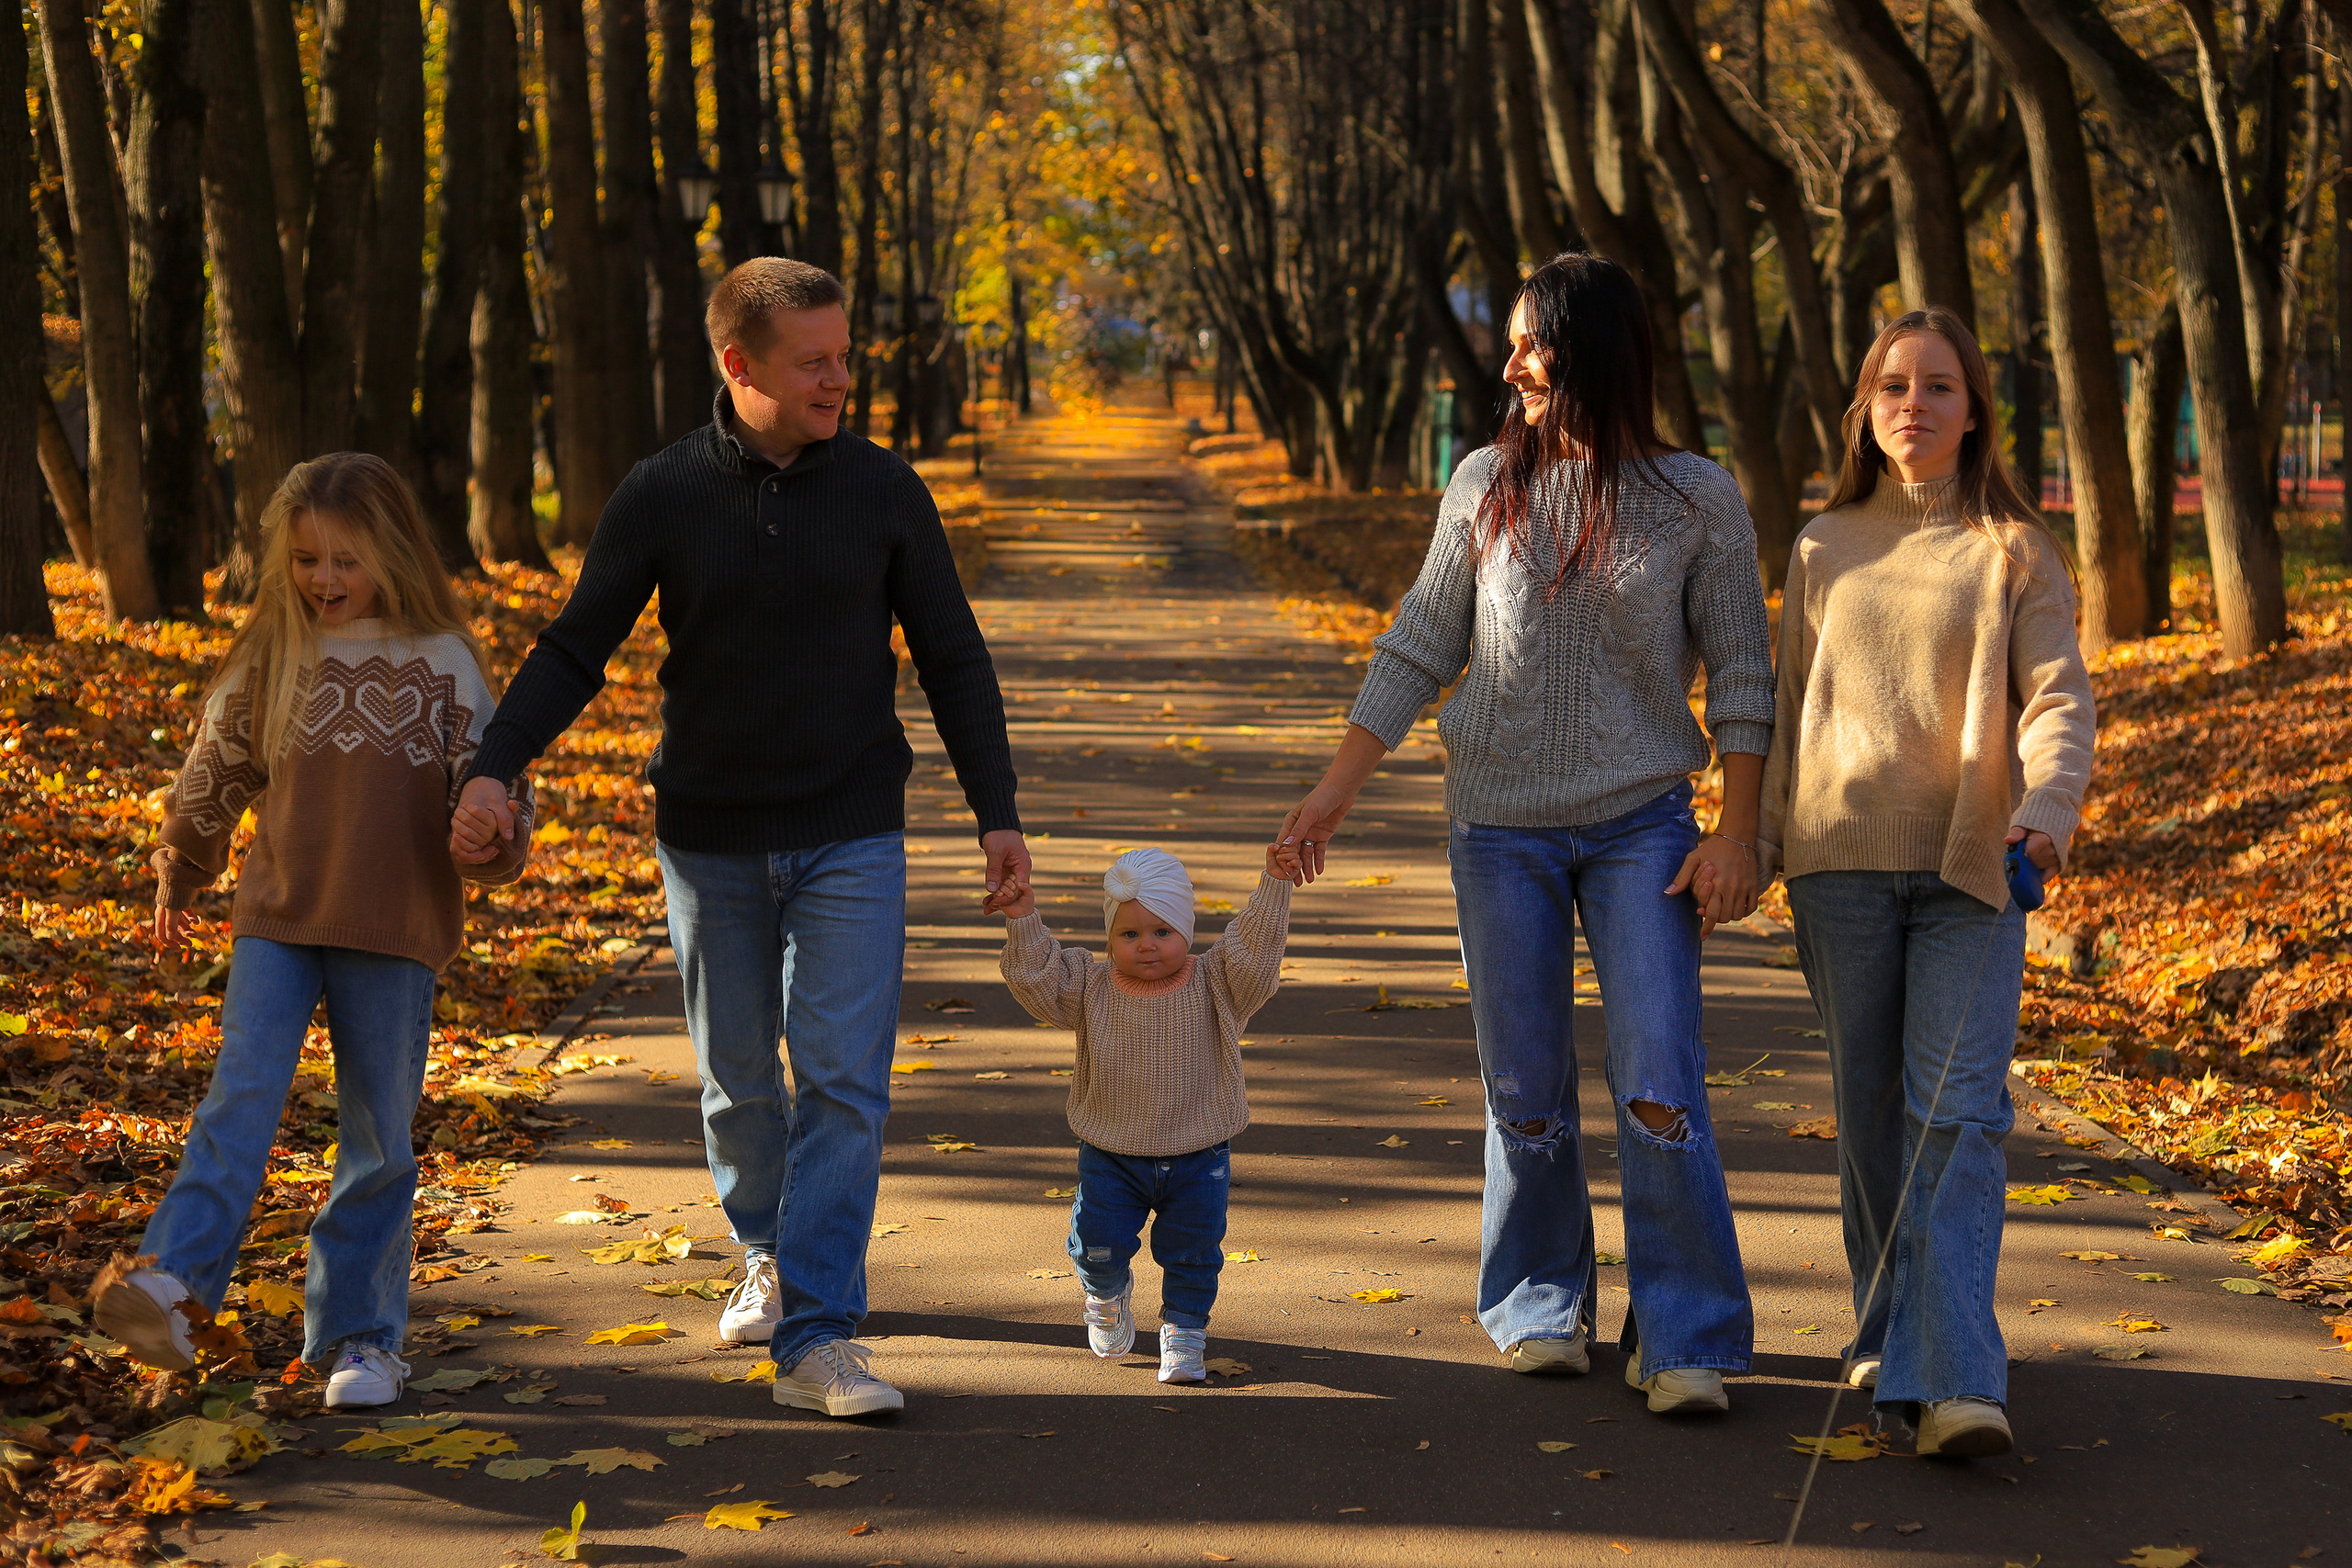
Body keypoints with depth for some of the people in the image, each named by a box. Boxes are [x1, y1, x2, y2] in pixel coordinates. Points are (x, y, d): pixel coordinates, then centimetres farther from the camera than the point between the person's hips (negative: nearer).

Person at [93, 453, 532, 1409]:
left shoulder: (441, 663, 0)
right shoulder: (271, 657, 5)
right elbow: (216, 775, 18)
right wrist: (178, 878, 28)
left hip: (395, 934, -1)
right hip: (277, 918, 1)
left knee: (378, 1138, 5)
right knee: (240, 1097, -14)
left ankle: (361, 1336, 14)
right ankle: (173, 1286, -23)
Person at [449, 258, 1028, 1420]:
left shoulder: (882, 491, -2)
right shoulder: (661, 498, -4)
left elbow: (953, 659, 4)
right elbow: (573, 651, -1)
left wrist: (998, 813, 0)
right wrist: (493, 767, -17)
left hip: (850, 842, -1)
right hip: (710, 842, 1)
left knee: (845, 1081, -10)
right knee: (737, 1081, 11)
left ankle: (816, 1338, -10)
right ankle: (771, 1256, 37)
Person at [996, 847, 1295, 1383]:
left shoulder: (1214, 986, -7)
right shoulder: (1090, 989, -4)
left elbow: (1253, 950, -16)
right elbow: (1035, 975, -7)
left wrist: (1274, 885, -25)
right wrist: (1023, 920, -19)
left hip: (1197, 1157, 0)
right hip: (1112, 1155, 1)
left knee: (1193, 1252, 4)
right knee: (1097, 1246, -1)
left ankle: (1184, 1330, 26)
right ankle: (1108, 1295, 33)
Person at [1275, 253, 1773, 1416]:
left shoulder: (1699, 501, -2)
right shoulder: (1487, 486, 4)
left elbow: (1740, 676, 0)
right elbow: (1419, 647, 8)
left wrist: (1737, 835, -6)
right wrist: (1336, 788, 5)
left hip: (1640, 827, -2)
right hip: (1501, 828, 2)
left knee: (1660, 1089, -10)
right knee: (1526, 1093, 6)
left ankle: (1685, 1341, -1)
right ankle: (1540, 1307, 24)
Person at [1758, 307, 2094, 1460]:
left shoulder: (2016, 553, 4)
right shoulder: (1825, 548, 12)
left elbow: (2058, 697, -6)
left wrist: (2043, 808, -25)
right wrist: (1764, 845, 13)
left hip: (1970, 867, -3)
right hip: (1842, 859, 3)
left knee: (1958, 1113, -12)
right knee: (1869, 1109, 7)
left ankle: (1953, 1383, -17)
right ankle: (1887, 1334, 22)